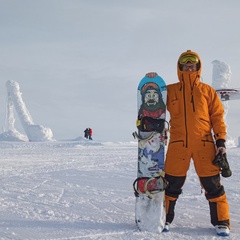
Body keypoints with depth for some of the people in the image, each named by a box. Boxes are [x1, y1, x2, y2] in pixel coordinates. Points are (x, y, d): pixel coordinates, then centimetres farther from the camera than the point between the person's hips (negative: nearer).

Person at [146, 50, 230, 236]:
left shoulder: (207, 90, 8)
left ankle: (221, 221, 14)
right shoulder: (171, 91, 8)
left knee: (212, 183, 2)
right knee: (172, 184, 6)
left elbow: (217, 116, 8)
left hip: (204, 144, 0)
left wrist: (221, 140, -1)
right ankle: (165, 218, 20)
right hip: (178, 144, 0)